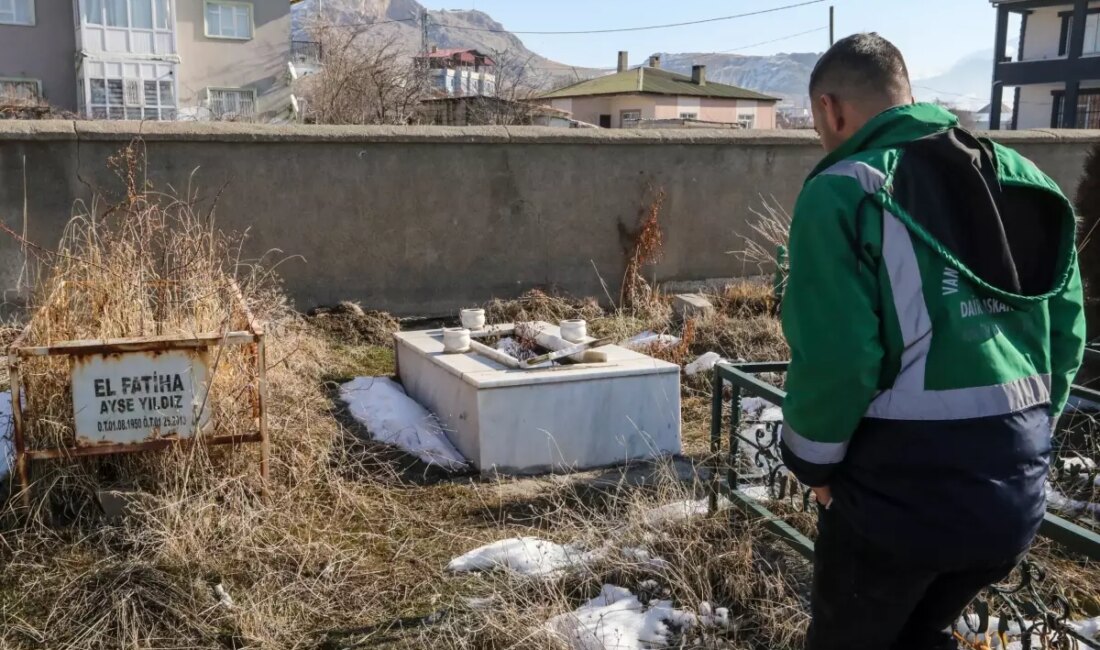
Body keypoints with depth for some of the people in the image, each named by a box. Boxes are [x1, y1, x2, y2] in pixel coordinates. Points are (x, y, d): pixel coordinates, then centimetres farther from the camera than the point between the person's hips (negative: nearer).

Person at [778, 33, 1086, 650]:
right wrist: (1031, 433, 18)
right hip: (1016, 490, 7)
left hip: (898, 491, -6)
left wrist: (812, 460, -4)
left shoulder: (844, 190, -13)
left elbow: (832, 358, -20)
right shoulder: (1020, 177, 7)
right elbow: (1067, 330, 8)